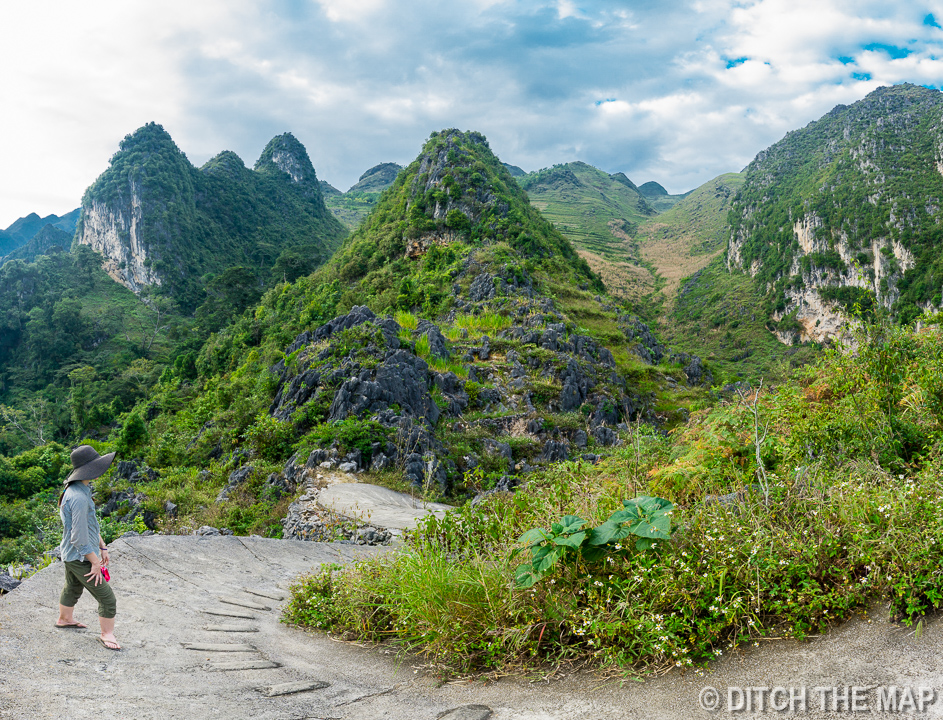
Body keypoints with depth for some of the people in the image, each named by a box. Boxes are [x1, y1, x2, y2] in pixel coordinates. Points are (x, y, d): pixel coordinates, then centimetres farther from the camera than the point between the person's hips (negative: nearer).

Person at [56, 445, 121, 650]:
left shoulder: (80, 490, 2)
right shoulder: (78, 498, -31)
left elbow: (91, 522, 14)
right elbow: (80, 537, -28)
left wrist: (102, 546, 18)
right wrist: (95, 562, -19)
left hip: (72, 554, 10)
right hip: (80, 557, -10)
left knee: (72, 588, 32)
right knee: (106, 596, -1)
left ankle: (64, 619, 53)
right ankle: (107, 633, 15)